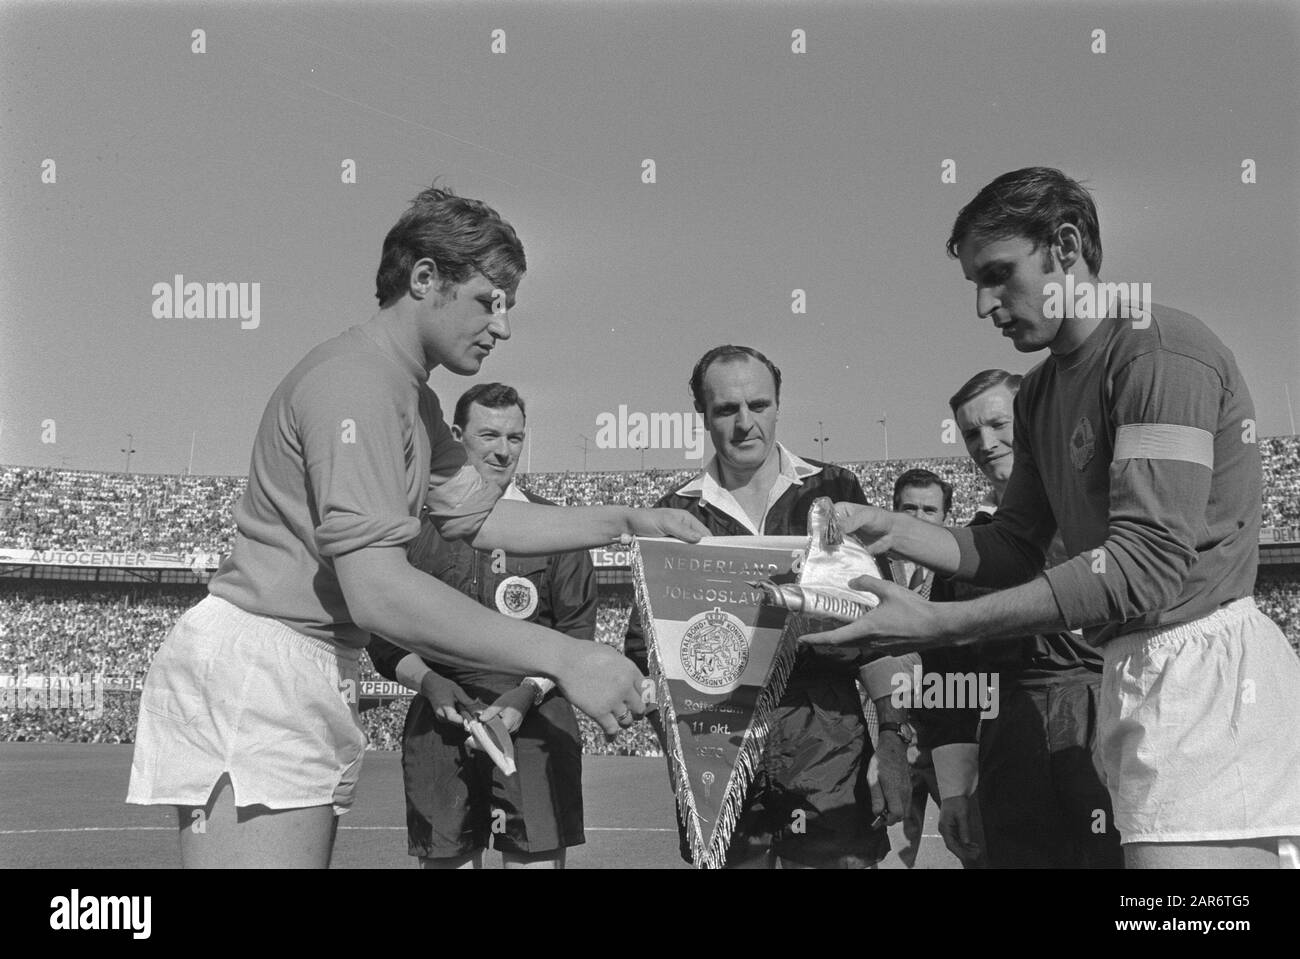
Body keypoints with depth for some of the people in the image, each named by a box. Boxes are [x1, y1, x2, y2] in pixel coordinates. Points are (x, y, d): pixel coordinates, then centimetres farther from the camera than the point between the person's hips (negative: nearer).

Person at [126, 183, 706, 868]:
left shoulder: (411, 397, 19)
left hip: (316, 676, 11)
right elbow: (377, 591, -26)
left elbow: (480, 515, 22)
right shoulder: (356, 379, -17)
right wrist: (563, 659, -26)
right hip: (253, 668, -11)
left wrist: (626, 523, 14)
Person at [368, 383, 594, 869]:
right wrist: (428, 682, -8)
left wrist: (527, 693, -10)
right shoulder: (417, 524, 10)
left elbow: (576, 633, 5)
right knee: (445, 859, 2)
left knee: (536, 859, -7)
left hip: (534, 721, -1)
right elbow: (384, 636, 10)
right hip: (441, 720, 1)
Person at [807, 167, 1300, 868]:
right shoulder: (1040, 392, 17)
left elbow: (1147, 563, -23)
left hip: (1201, 661, -9)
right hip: (1138, 670, 9)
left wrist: (938, 625, -25)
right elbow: (1014, 549, 19)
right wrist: (893, 530, 1)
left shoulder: (1161, 351, -13)